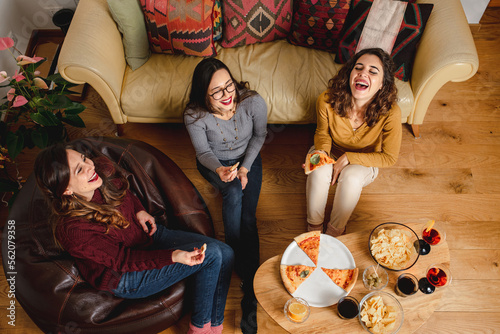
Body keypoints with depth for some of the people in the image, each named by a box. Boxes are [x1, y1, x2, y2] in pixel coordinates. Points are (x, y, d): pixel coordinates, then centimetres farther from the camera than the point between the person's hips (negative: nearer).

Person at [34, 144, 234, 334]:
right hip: (126, 277, -7)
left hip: (148, 233, 7)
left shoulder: (102, 169, -14)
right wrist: (174, 256, -32)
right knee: (212, 254, -19)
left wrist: (139, 211, -5)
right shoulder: (73, 230, -32)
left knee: (225, 254, -7)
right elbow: (123, 260, -23)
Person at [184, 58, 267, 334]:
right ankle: (240, 267, -17)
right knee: (234, 193, -32)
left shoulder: (253, 102, -26)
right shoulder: (194, 115, -27)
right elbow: (204, 152, -14)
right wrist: (219, 170, -34)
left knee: (247, 216, -17)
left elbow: (259, 135, -6)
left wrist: (245, 167, -12)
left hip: (247, 158, 1)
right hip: (213, 163, 0)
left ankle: (250, 293, -13)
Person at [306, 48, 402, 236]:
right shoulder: (327, 100, -26)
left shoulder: (390, 112, -30)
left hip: (364, 162, -1)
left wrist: (348, 158, -25)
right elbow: (322, 132, -5)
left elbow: (389, 157, -18)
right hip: (331, 153, 1)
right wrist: (322, 151, -27)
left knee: (352, 177, -34)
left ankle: (335, 230, -7)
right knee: (319, 172, -32)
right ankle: (314, 225, -5)